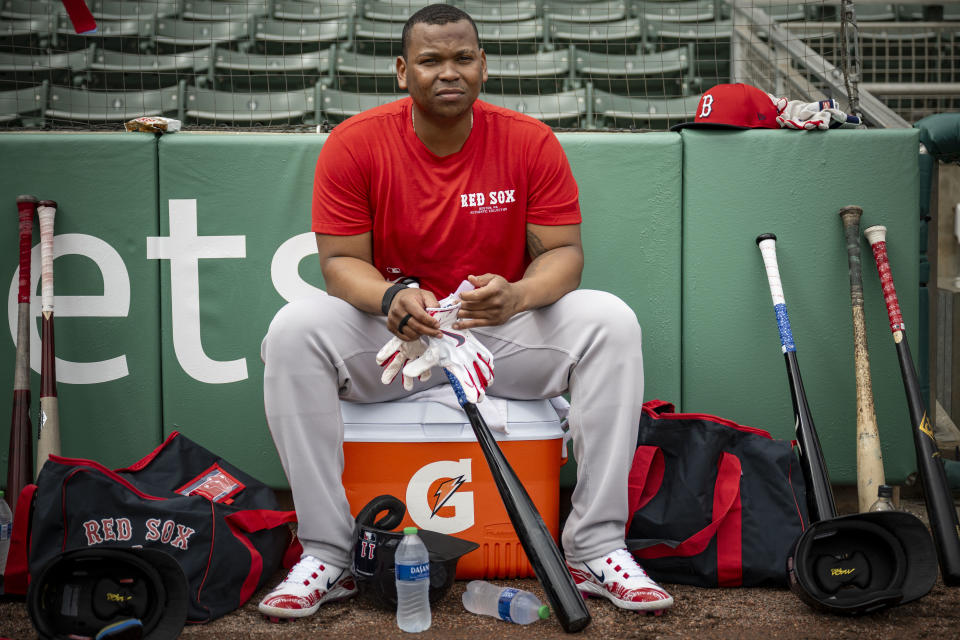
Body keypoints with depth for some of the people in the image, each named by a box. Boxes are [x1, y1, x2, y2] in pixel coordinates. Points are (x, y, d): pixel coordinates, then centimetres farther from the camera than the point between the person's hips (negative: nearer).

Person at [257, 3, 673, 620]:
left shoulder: (531, 142, -6)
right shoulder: (353, 144, -7)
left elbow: (562, 252, -6)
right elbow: (342, 260, -8)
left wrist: (519, 294, -30)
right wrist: (390, 298, -31)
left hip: (503, 331, 1)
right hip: (394, 337, 0)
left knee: (612, 323, -25)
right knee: (294, 330, -28)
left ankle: (596, 550, -19)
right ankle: (326, 555, -20)